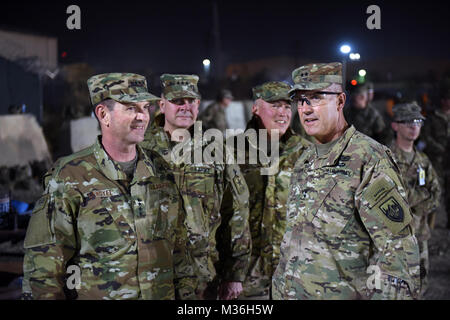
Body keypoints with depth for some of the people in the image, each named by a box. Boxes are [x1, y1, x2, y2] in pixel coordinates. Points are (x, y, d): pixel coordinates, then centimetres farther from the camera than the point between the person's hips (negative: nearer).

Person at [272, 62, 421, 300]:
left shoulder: (370, 158, -14)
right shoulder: (303, 162, 10)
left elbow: (397, 249, -17)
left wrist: (387, 293, -21)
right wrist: (280, 292, 17)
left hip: (344, 293, -7)